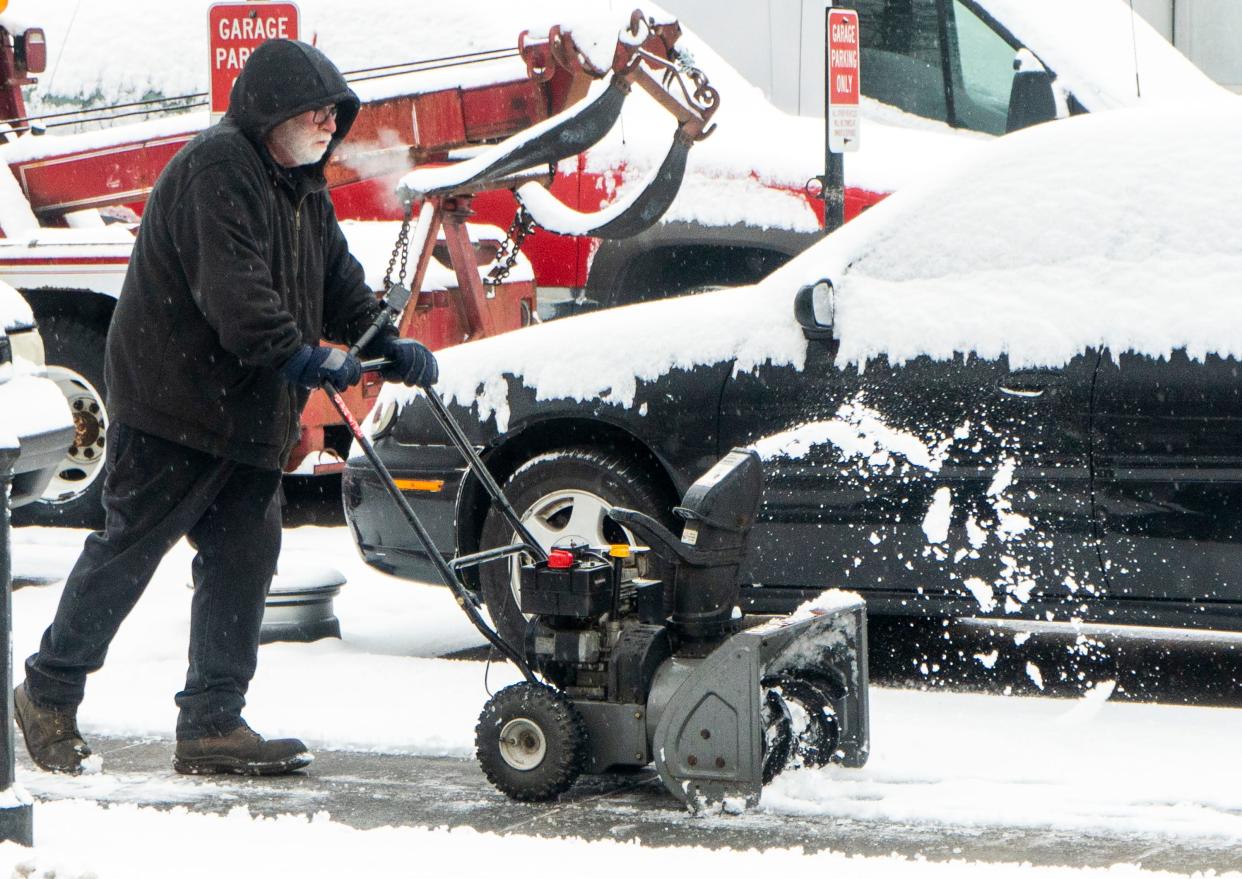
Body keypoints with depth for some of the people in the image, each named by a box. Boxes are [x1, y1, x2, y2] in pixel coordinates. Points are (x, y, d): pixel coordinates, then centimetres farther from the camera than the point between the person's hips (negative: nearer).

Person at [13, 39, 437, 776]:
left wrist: (387, 345, 0)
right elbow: (229, 283, -27)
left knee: (245, 554, 5)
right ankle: (49, 693, 13)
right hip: (173, 403, -9)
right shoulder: (216, 167, -16)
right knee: (129, 546, -2)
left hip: (250, 415, 9)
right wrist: (298, 355, -35)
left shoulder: (303, 189, 17)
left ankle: (213, 726, 9)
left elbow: (338, 281, 17)